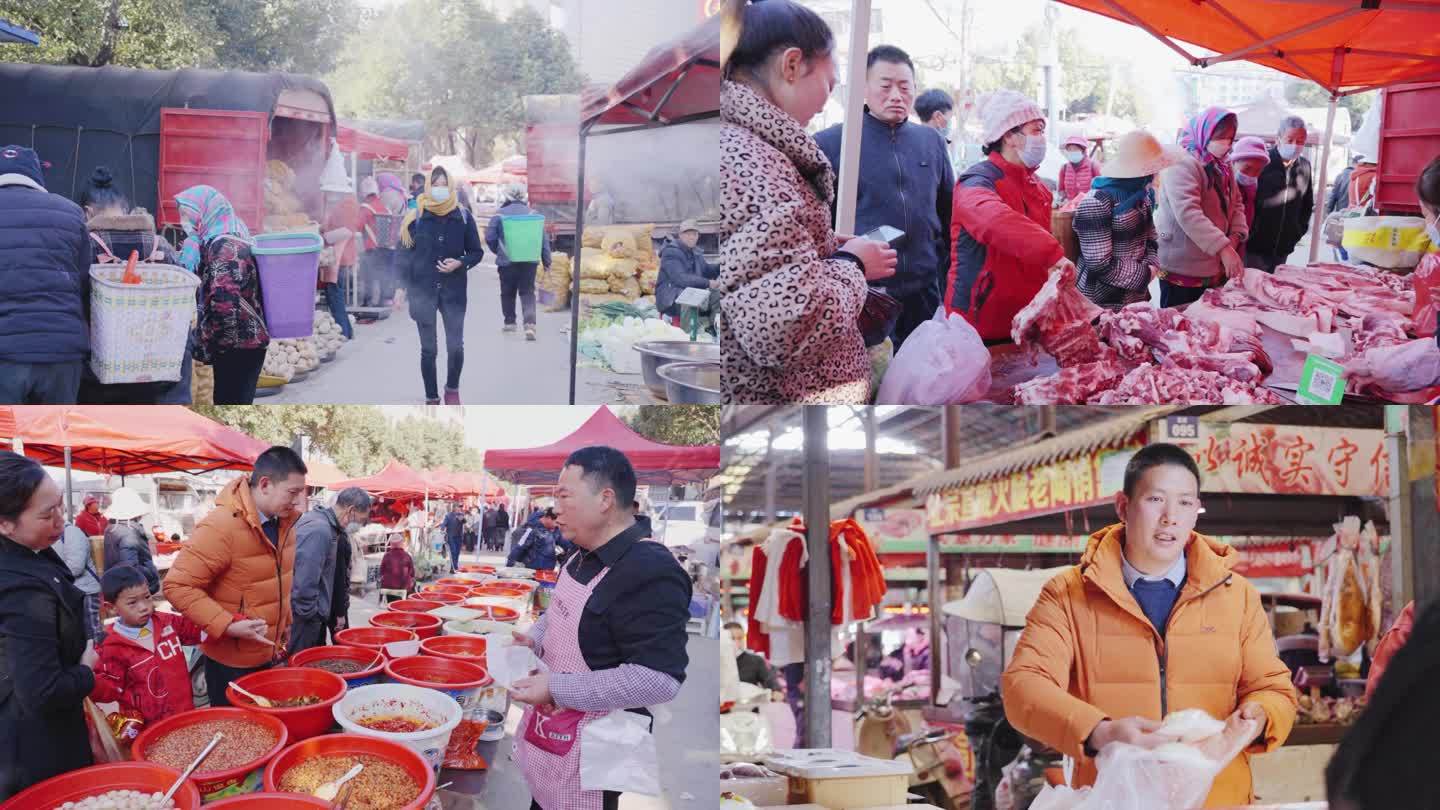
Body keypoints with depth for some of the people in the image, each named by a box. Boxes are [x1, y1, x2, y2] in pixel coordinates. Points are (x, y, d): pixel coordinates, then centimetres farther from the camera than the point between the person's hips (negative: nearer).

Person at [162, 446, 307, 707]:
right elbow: (178, 586, -23)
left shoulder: (284, 520, 1)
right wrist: (228, 625, -28)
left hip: (270, 655, 7)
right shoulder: (221, 527, -23)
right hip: (231, 664, -7)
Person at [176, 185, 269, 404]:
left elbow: (223, 305, -25)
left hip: (238, 347, -10)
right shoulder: (218, 242, 15)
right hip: (238, 345, 10)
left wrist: (204, 344, -16)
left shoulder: (225, 246, -17)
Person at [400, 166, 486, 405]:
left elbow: (477, 251, 5)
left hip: (453, 292, 1)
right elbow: (403, 254, 0)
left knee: (456, 347, -2)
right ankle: (431, 399, 19)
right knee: (428, 349, 5)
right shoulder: (415, 217, -4)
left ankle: (452, 389, 25)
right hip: (422, 292, 0)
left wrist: (460, 263, -14)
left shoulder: (462, 216, -2)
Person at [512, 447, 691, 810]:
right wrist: (534, 639, 3)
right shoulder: (585, 558, 6)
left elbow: (659, 679, -31)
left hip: (592, 751, -9)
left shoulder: (650, 574, -25)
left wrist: (556, 688, -29)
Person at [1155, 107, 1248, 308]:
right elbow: (1188, 213, -27)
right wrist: (1223, 248, -32)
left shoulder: (1222, 168, 14)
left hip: (1215, 271, 9)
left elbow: (1236, 204, 18)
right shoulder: (1183, 164, -16)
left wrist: (1236, 235, -5)